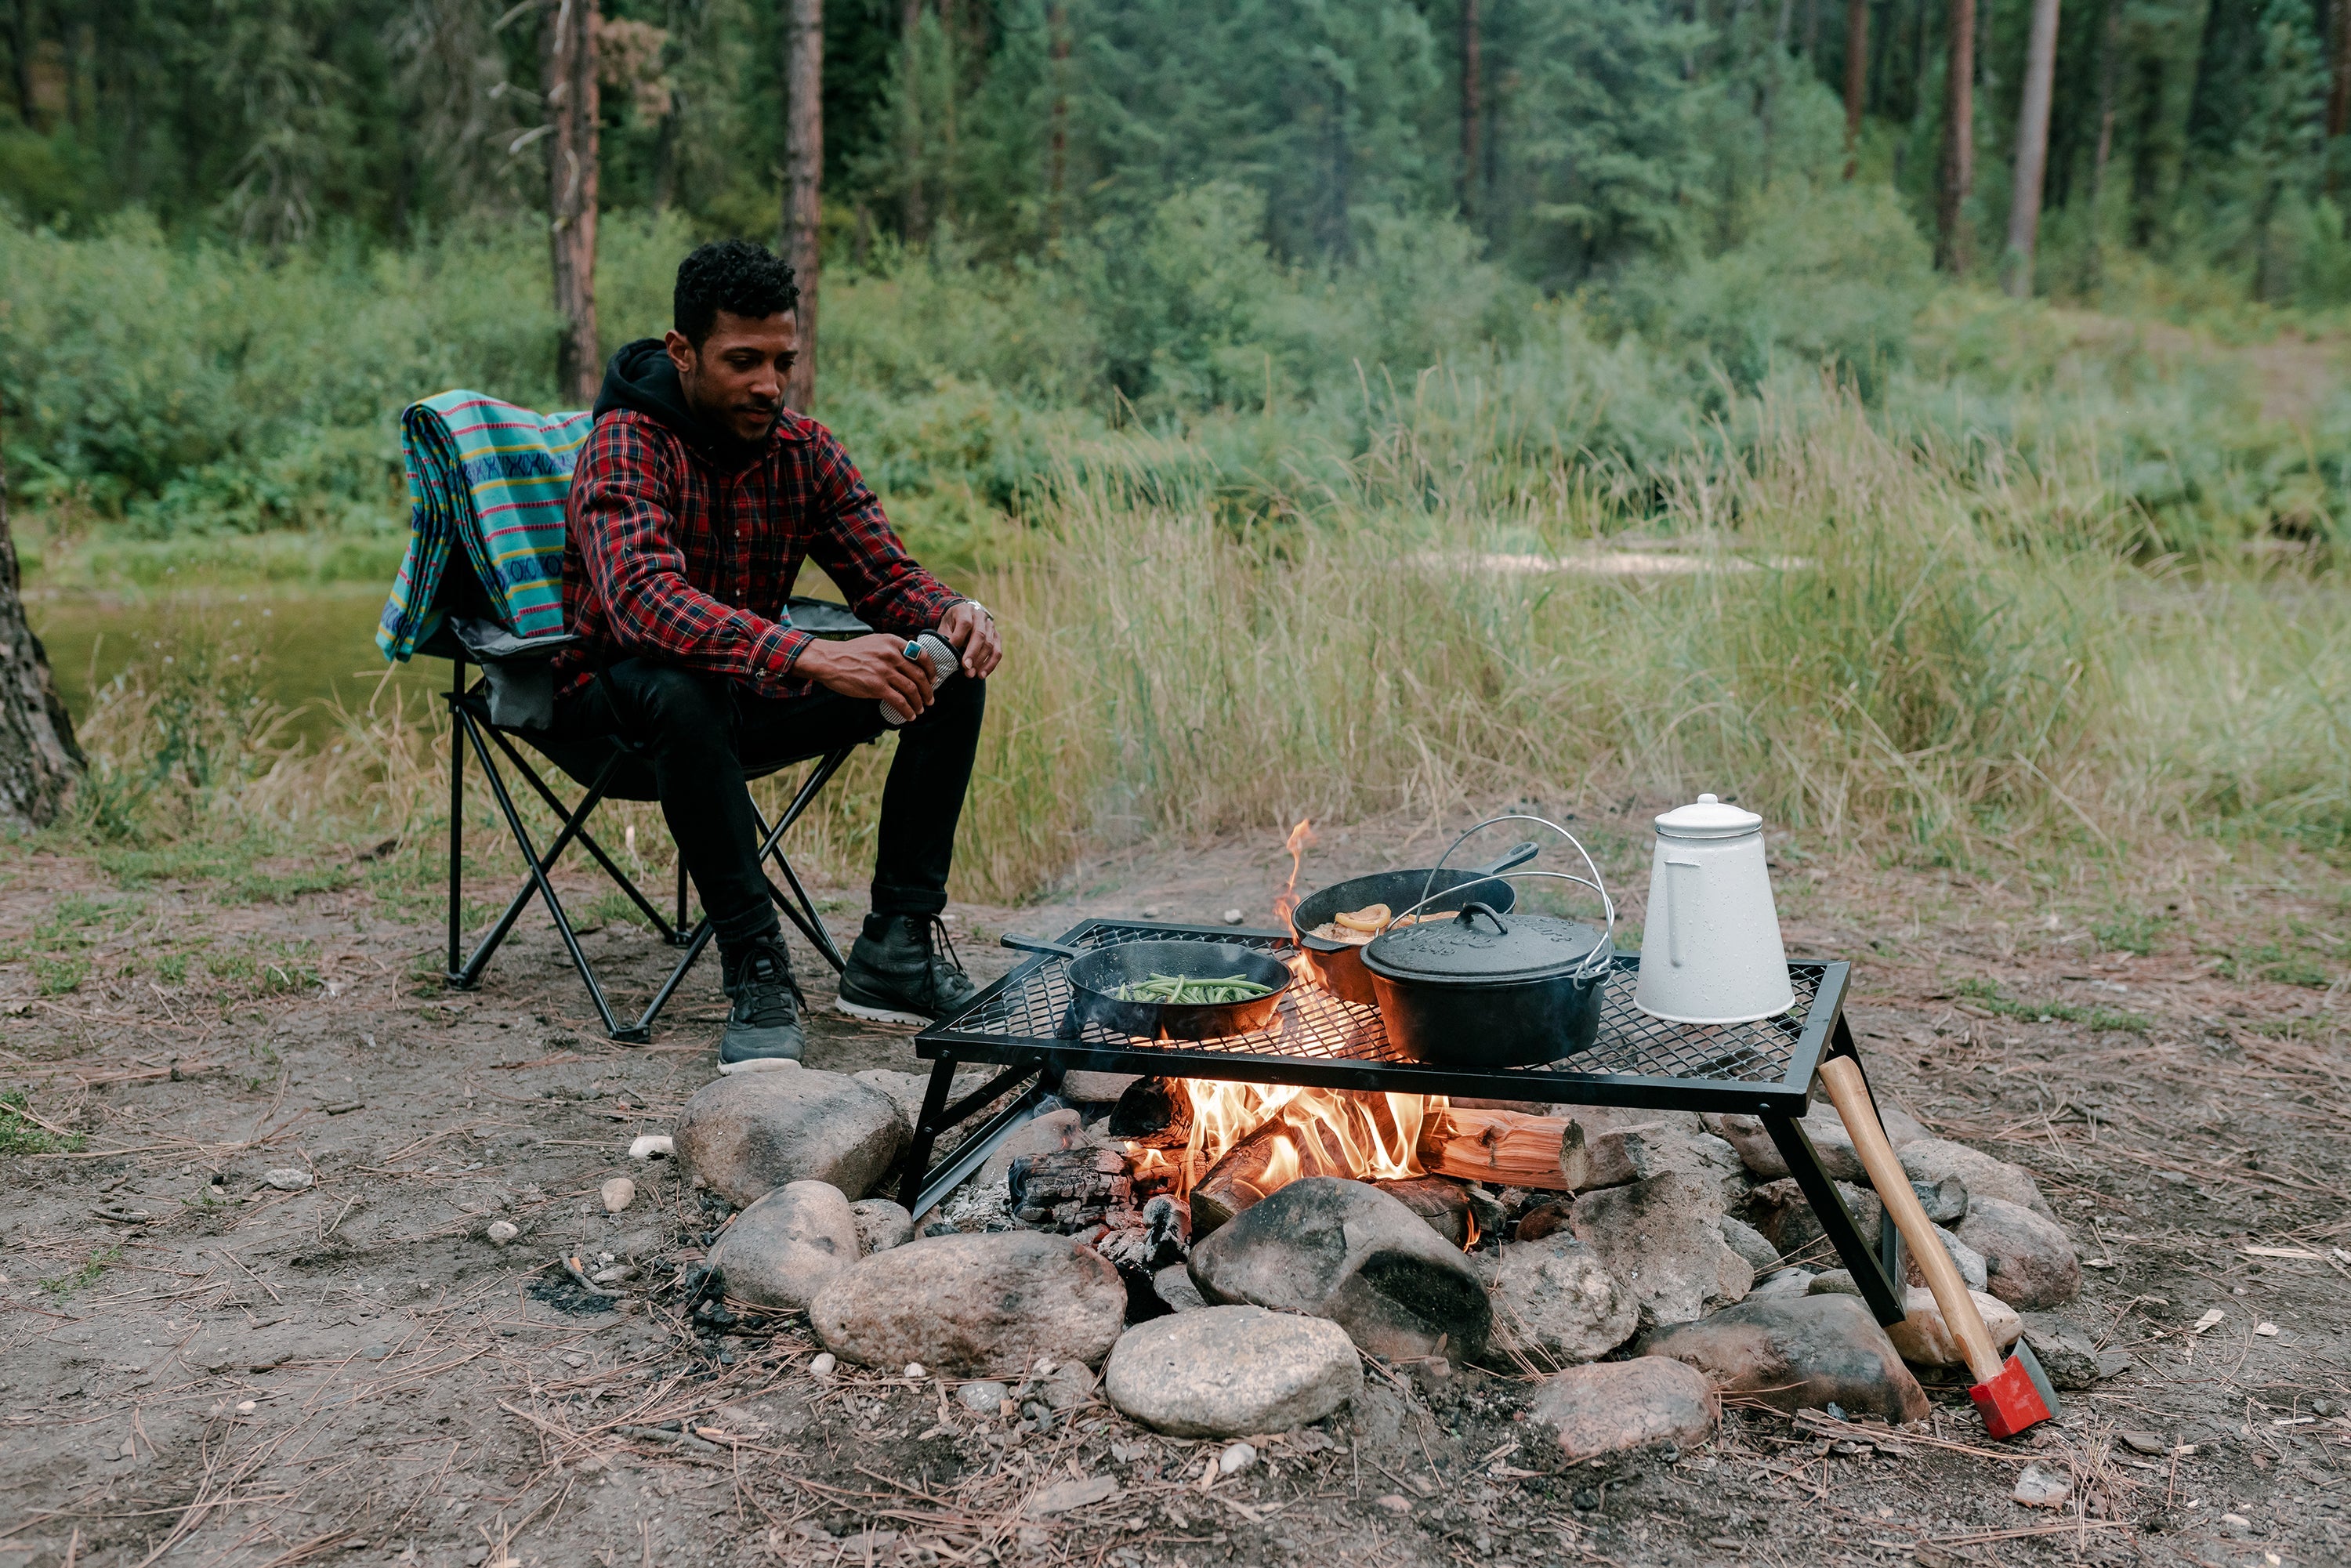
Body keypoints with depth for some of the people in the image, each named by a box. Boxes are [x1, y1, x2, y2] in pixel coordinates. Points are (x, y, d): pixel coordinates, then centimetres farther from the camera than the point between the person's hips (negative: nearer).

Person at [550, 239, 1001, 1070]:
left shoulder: (805, 449, -2)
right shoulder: (626, 445, -21)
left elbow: (887, 576, -4)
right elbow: (645, 598, -39)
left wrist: (953, 614, -30)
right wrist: (813, 657, -51)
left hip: (755, 696, 6)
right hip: (621, 703, -6)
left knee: (951, 671, -11)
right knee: (680, 688, -41)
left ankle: (896, 949, -13)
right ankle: (756, 971, -31)